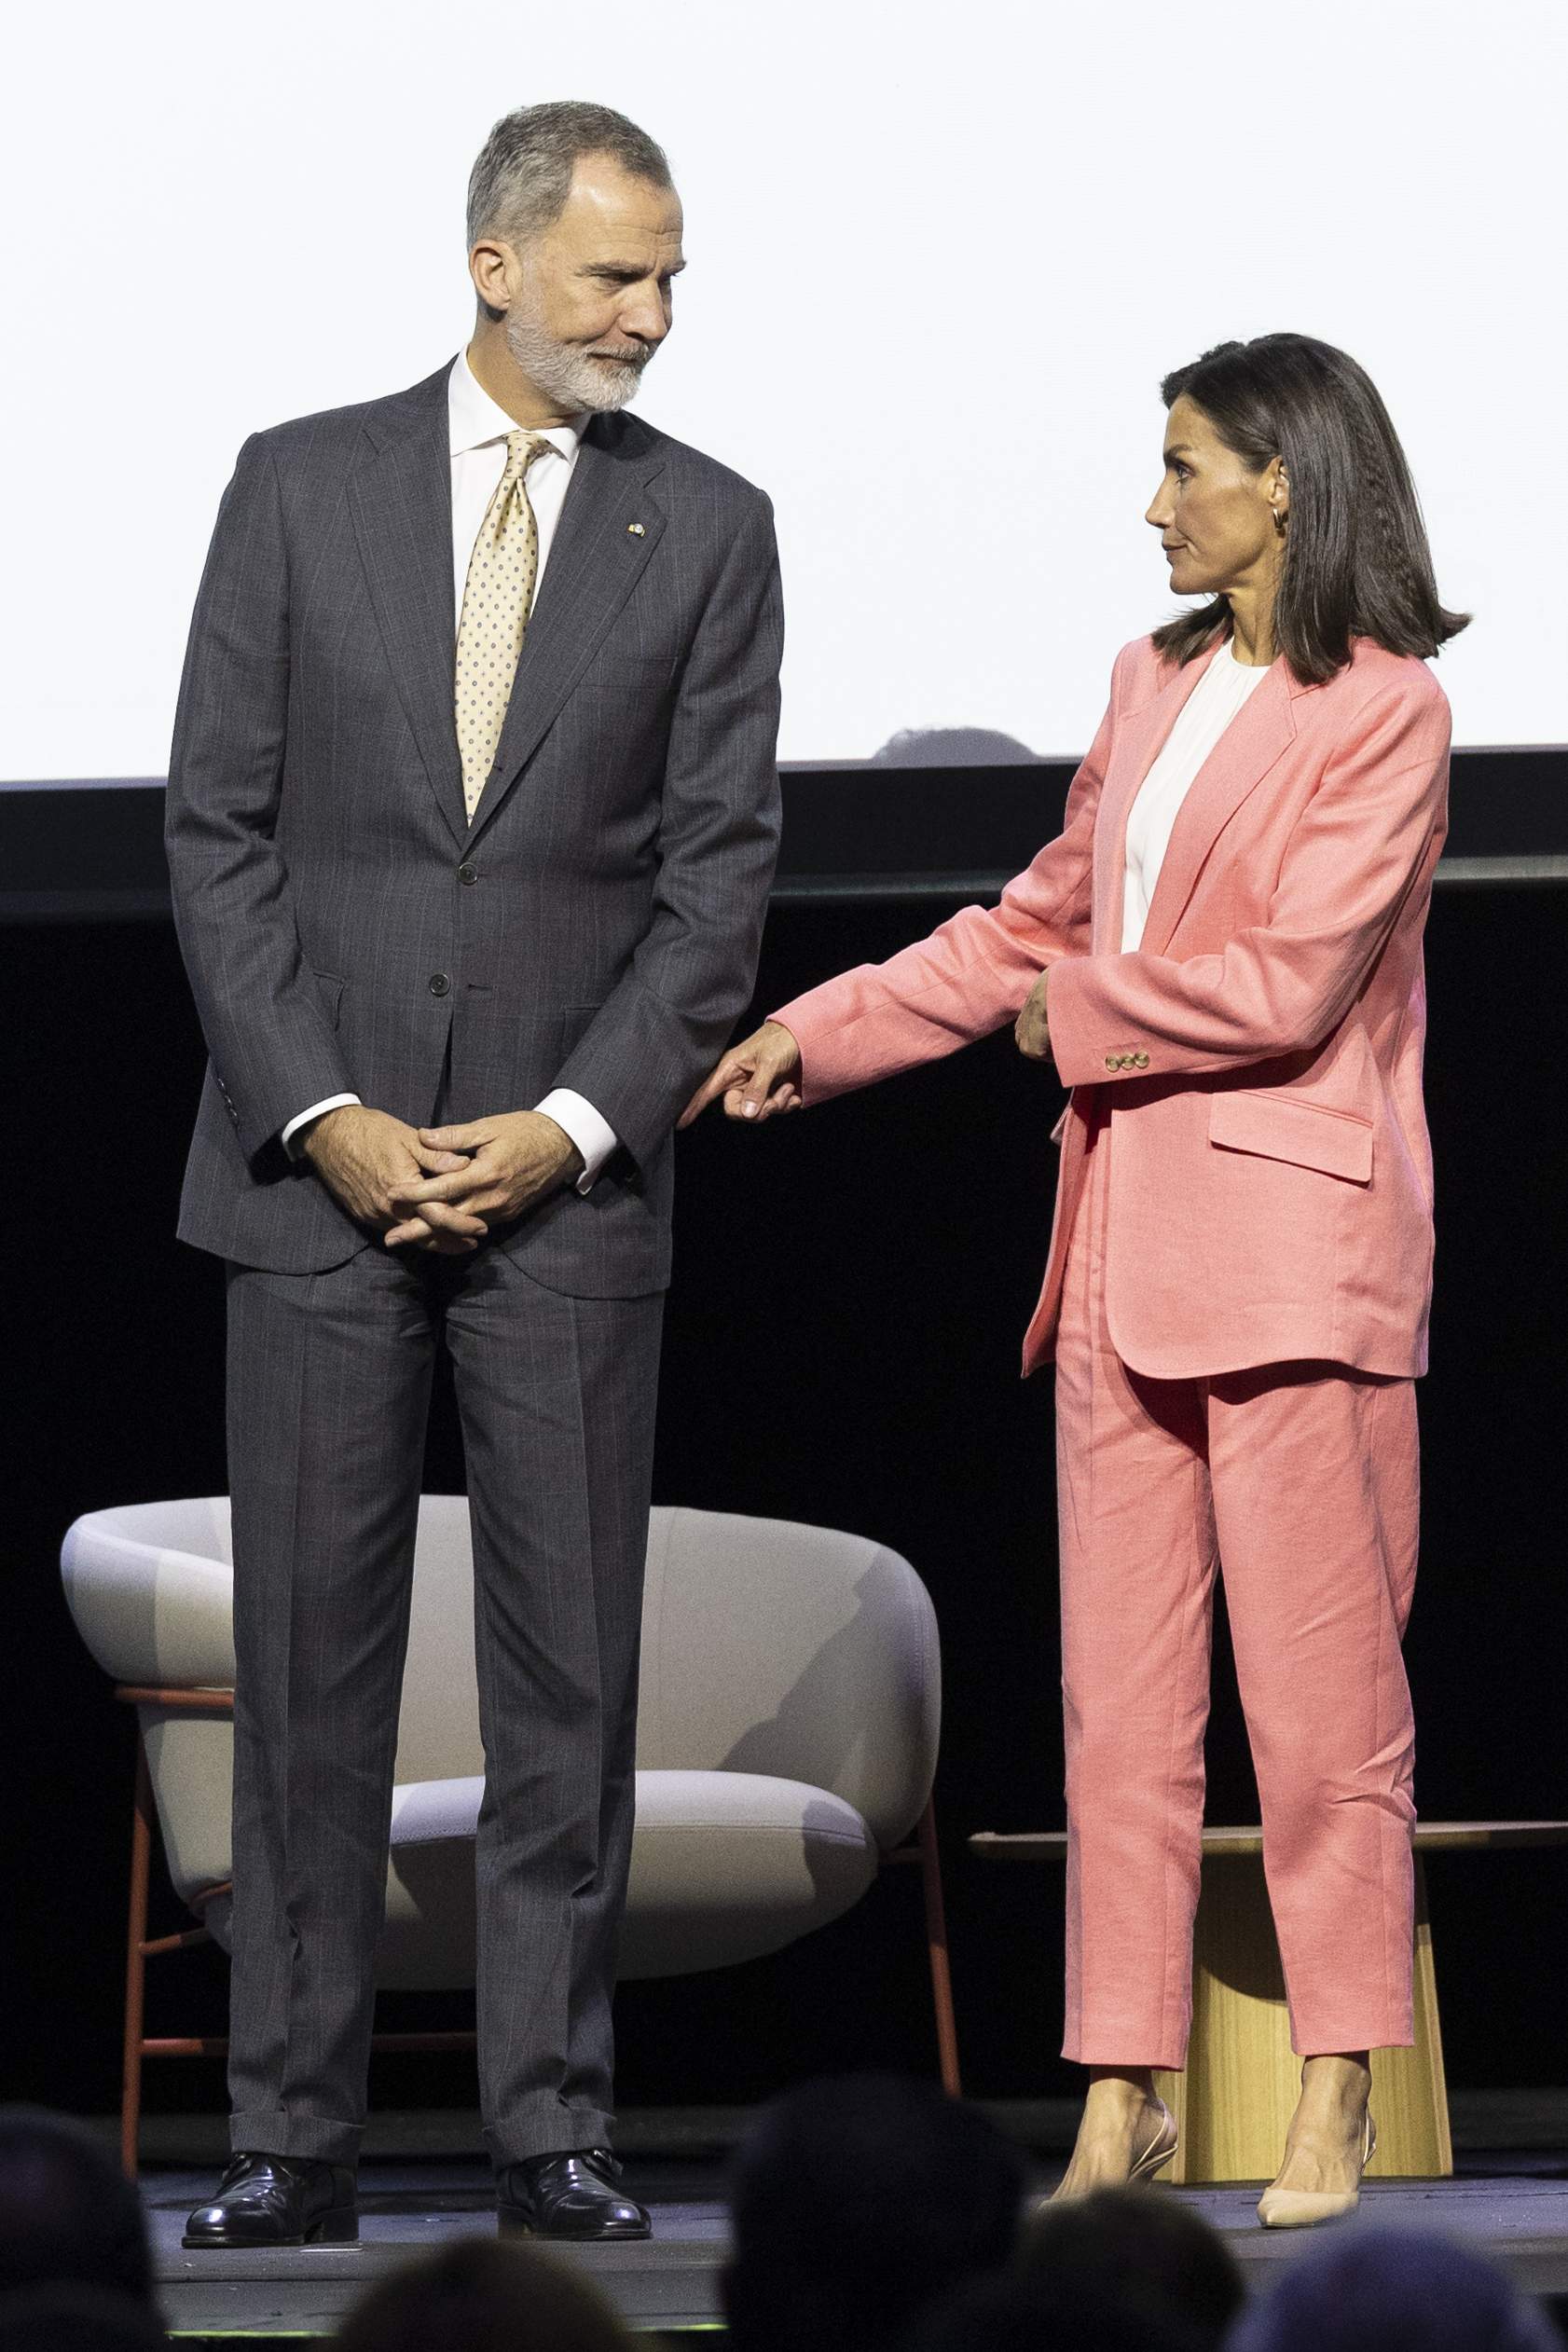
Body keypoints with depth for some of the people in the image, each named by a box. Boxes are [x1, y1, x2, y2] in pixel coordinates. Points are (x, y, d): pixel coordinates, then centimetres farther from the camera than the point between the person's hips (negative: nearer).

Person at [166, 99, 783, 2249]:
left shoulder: (708, 532, 5)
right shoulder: (303, 486, 5)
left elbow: (718, 868, 2)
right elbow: (218, 830, 2)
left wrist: (570, 1126, -9)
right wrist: (321, 1114, -8)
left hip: (568, 1180, 0)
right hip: (319, 1166, 0)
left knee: (570, 1670, 0)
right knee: (307, 1664, 1)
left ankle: (553, 2130, 6)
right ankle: (294, 2134, 5)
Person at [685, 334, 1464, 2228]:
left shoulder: (1384, 715, -8)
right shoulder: (1153, 686, 16)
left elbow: (1286, 983, -15)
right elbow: (1039, 922, 22)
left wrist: (1079, 1009, -2)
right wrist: (816, 1034, 17)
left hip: (1292, 1238, -7)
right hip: (1127, 1235, 7)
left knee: (1316, 1681, -4)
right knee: (1118, 1687, 5)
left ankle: (1335, 2096, 2)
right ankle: (1123, 2093, 9)